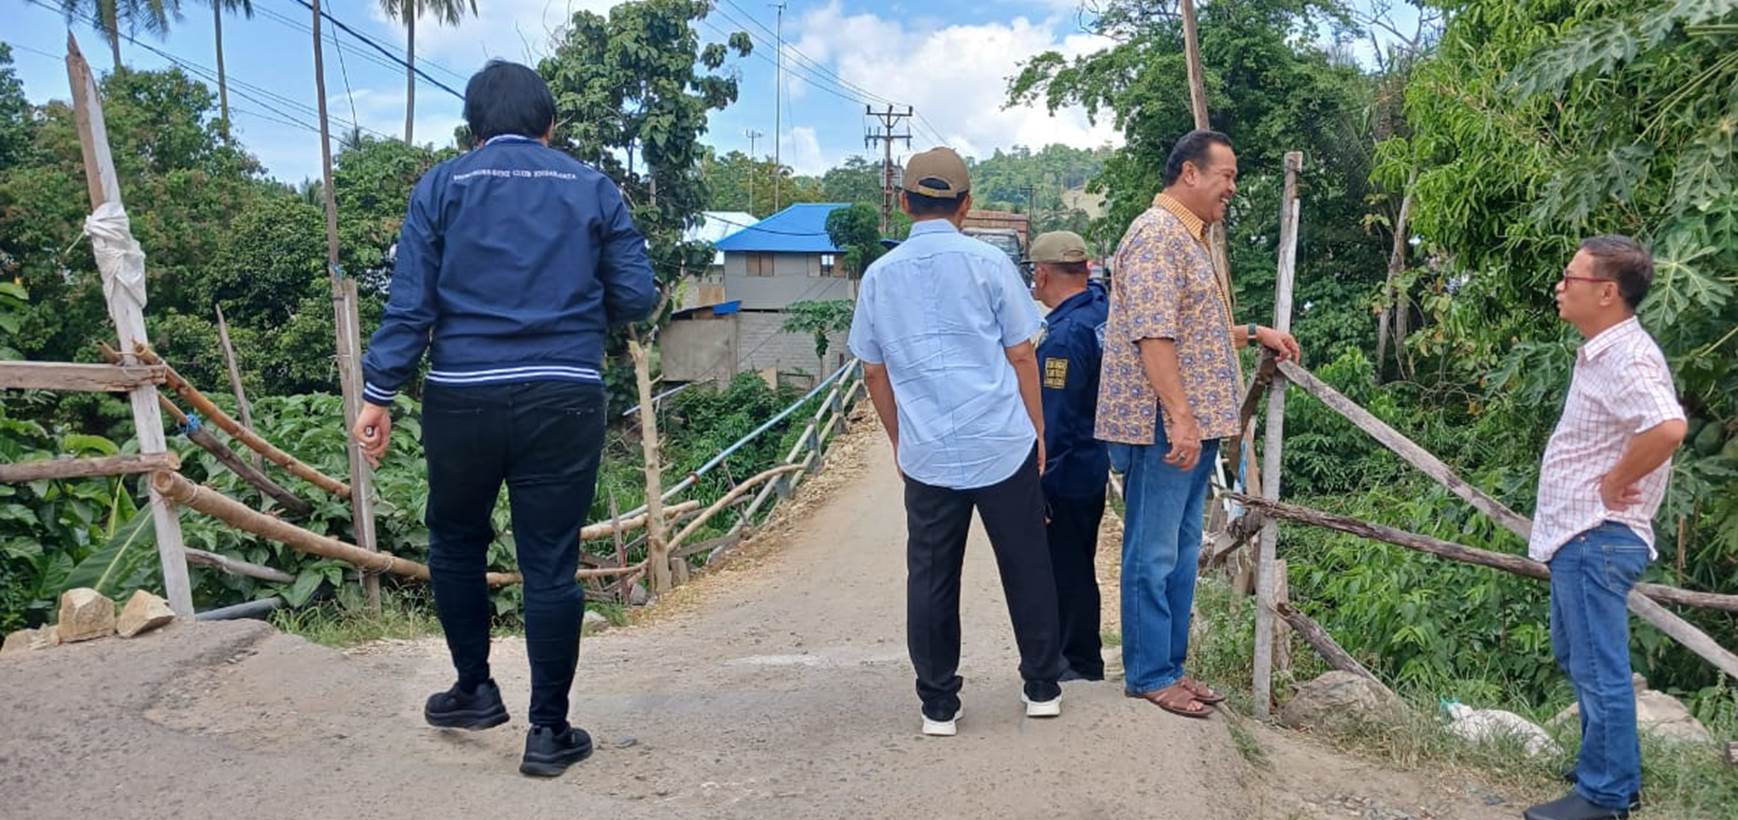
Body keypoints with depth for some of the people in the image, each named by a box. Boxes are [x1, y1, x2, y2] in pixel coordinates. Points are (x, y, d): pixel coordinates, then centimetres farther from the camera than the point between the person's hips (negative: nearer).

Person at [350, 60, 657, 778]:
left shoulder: (440, 186, 5)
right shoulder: (593, 189, 7)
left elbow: (409, 302, -2)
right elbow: (636, 297, 5)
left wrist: (379, 393, 2)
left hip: (462, 397, 0)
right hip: (563, 401, 0)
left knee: (456, 543, 22)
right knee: (550, 565, 5)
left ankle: (475, 691, 33)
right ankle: (549, 731, 12)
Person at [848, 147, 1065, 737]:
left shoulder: (878, 276, 6)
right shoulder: (988, 263, -2)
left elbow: (875, 374, 12)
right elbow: (1021, 356, 0)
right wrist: (1037, 428, 12)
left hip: (926, 455, 2)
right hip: (1004, 445, -1)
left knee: (931, 579, 9)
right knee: (1025, 569, 12)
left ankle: (938, 705, 15)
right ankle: (1042, 688, 23)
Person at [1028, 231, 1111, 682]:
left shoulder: (1064, 336, -24)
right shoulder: (1101, 305, 0)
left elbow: (1051, 420, -24)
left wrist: (1036, 483, -20)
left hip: (1067, 472, -10)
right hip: (1096, 462, 10)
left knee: (1068, 568, 4)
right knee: (1075, 564, 20)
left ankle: (1082, 662, 17)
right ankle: (1075, 651, 33)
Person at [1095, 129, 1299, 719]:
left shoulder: (1190, 236, 20)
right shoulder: (1156, 234, -13)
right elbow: (1153, 335, -21)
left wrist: (1252, 333, 22)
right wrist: (1180, 417, -25)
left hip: (1194, 423, 10)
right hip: (1165, 425, -10)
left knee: (1181, 550, 15)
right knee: (1154, 553, -1)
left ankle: (1171, 665, 24)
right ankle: (1149, 675, 9)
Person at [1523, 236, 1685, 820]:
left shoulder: (1626, 358, -20)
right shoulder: (1599, 352, 12)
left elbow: (1668, 427, -37)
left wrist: (1616, 482, -24)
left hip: (1597, 539, -11)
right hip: (1575, 534, 11)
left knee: (1598, 669, -1)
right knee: (1576, 658, 21)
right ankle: (1611, 767, 34)